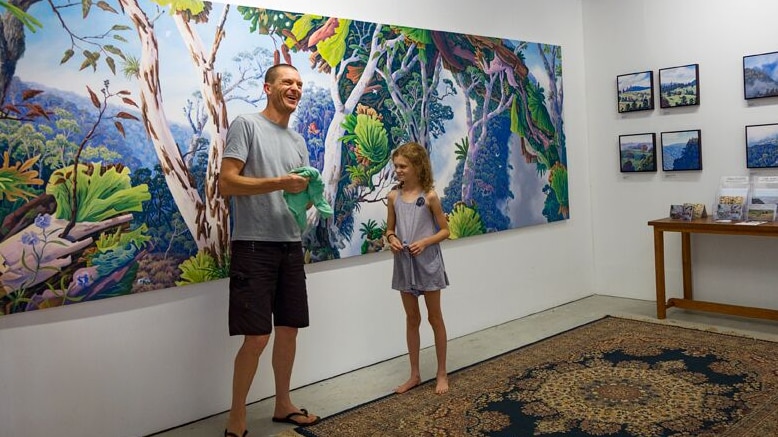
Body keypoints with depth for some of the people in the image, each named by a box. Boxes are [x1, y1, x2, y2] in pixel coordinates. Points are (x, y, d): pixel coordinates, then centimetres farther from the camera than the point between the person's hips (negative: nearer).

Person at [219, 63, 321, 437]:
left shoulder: (298, 141, 18)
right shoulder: (246, 125, -4)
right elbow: (226, 183, -12)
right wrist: (279, 183, -19)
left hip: (291, 244, 7)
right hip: (254, 245, -7)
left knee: (289, 330, 12)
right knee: (257, 337, -6)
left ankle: (283, 405, 29)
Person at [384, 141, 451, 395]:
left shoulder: (429, 196, -8)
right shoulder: (394, 197, 2)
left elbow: (445, 230, -3)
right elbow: (390, 230, 10)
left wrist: (425, 242, -19)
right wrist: (392, 239, -12)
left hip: (427, 262, -3)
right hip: (404, 263, 4)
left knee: (435, 318, 8)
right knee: (412, 319, 13)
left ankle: (442, 373, 21)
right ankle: (415, 374, 24)